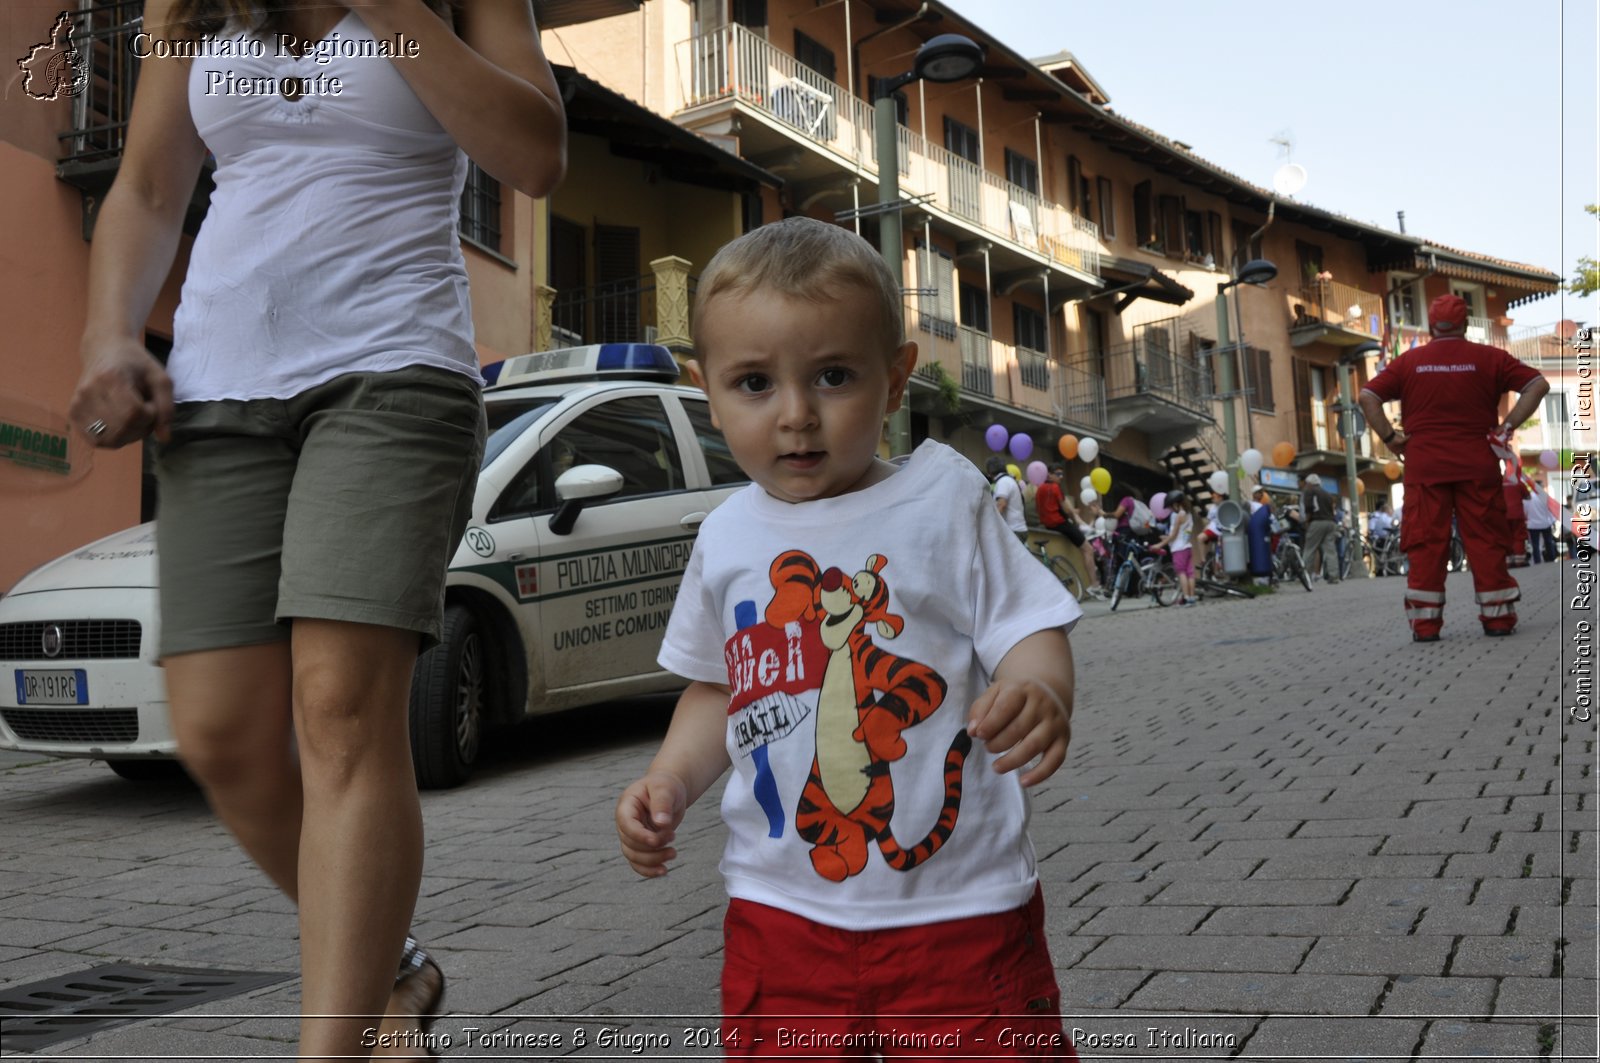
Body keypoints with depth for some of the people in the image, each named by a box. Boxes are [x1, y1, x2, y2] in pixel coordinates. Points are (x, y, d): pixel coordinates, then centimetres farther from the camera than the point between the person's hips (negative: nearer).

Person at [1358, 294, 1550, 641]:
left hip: (1423, 466, 0)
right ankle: (1497, 617, 9)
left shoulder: (1408, 361, 5)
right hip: (1477, 466, 0)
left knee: (1426, 543, 1)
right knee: (1485, 540, 6)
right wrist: (1509, 425, -2)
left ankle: (1425, 623, 0)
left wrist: (1389, 437, 0)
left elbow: (1367, 397, -2)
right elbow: (1538, 384, 0)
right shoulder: (1488, 358, 5)